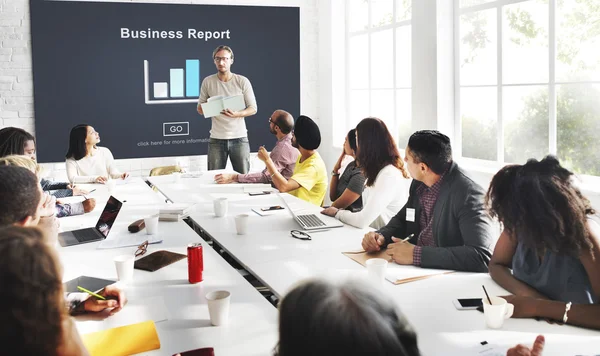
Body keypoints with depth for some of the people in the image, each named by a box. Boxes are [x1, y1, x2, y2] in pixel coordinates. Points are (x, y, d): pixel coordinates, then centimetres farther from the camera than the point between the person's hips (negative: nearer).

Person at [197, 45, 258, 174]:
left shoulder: (242, 81, 0)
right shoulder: (208, 82, 4)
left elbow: (253, 109, 2)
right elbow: (200, 109, 11)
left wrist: (236, 114, -18)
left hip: (239, 138, -1)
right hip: (216, 139, 1)